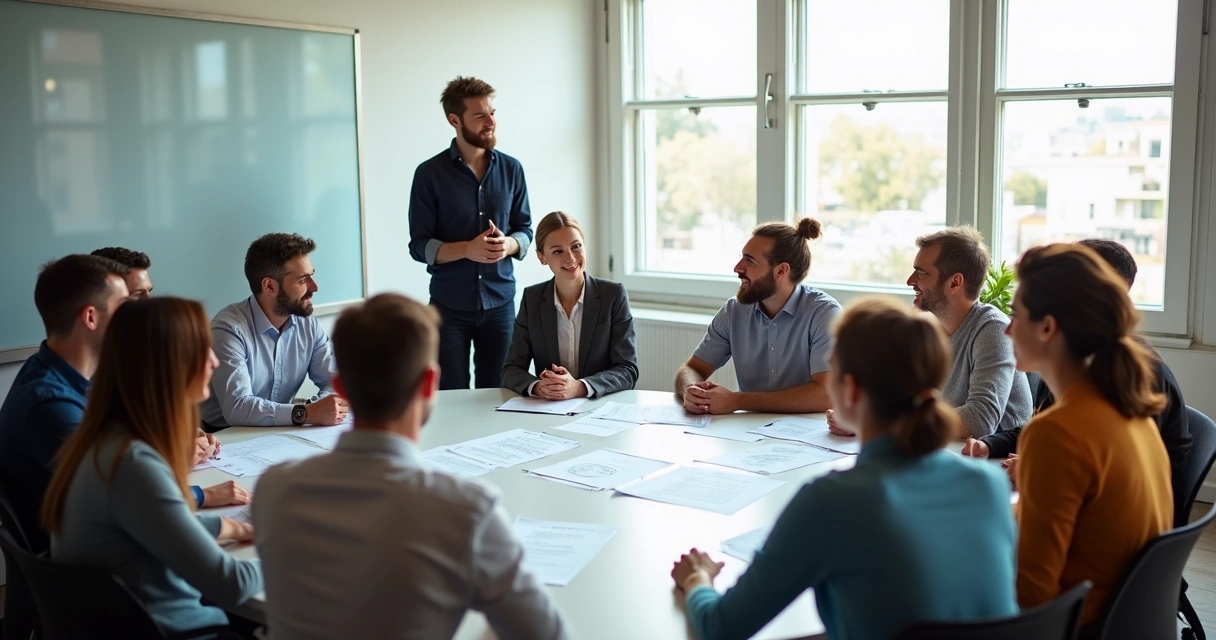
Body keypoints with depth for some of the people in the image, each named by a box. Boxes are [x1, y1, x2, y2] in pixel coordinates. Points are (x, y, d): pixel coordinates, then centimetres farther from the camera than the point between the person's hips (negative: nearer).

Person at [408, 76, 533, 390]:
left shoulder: (511, 169, 3)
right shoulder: (430, 174, -5)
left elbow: (525, 231, 8)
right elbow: (419, 246, -6)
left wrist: (508, 244, -15)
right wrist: (467, 249, -22)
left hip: (500, 302, 2)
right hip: (449, 306, -2)